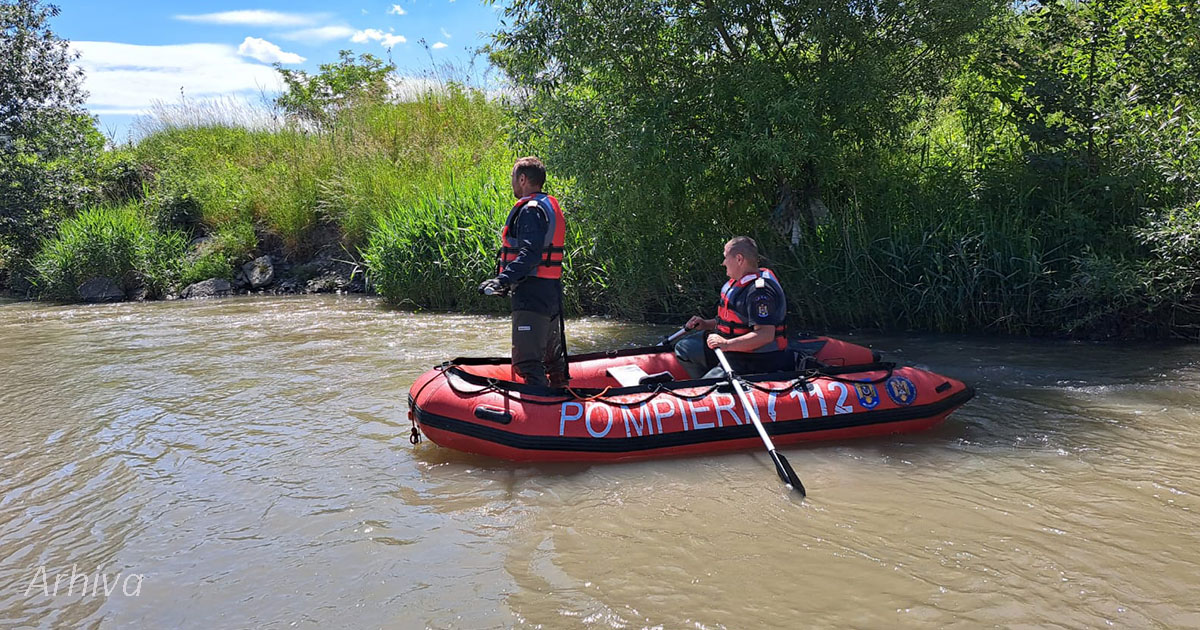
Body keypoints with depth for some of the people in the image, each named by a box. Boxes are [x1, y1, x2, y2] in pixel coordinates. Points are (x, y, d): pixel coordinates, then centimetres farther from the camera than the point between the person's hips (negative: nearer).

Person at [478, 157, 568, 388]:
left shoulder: (531, 210, -13)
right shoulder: (551, 207, 19)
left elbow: (530, 254, -26)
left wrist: (503, 279, -32)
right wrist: (509, 282, 26)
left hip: (532, 297, -11)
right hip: (551, 295, 11)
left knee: (526, 361, -10)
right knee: (552, 357, 20)